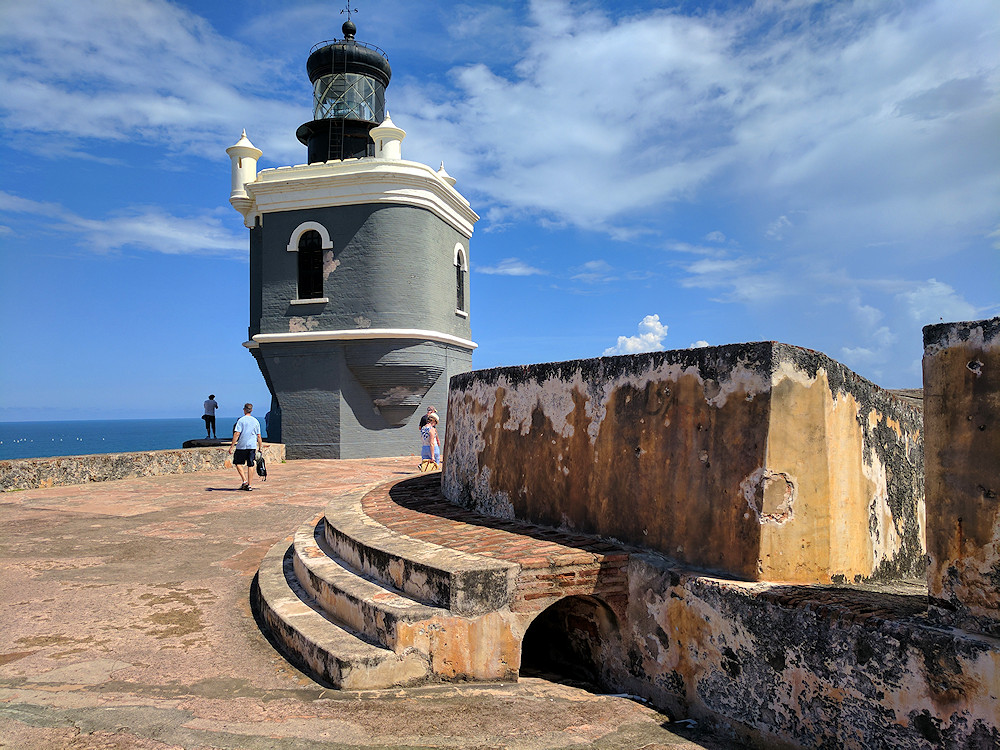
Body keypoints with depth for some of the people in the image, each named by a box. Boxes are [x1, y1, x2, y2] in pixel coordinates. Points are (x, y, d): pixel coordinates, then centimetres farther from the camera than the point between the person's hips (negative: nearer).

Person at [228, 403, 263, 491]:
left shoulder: (241, 420, -5)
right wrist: (260, 447, 16)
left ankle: (245, 481, -4)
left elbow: (237, 434, -12)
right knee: (250, 465, 6)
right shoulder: (255, 421, 8)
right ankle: (249, 485, 6)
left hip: (242, 446, -4)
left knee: (238, 463, 10)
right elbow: (258, 436, 9)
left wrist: (232, 446, -9)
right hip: (252, 446, 4)